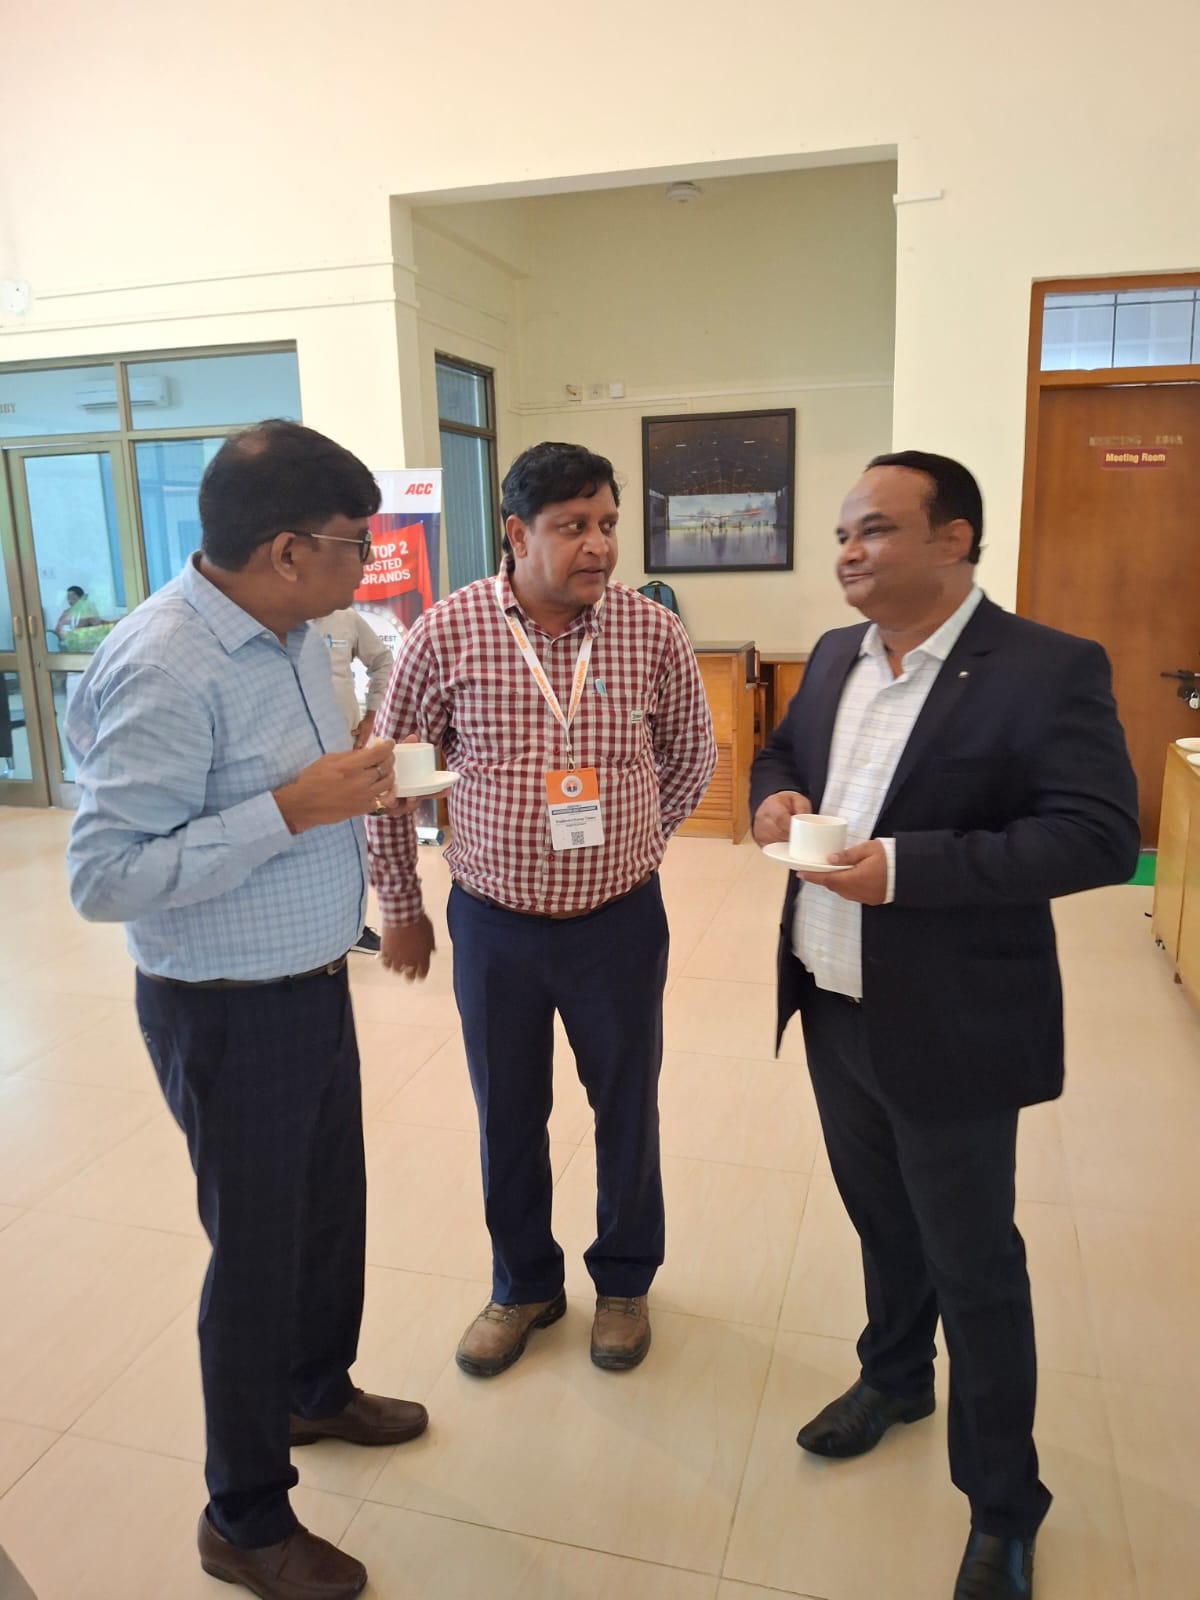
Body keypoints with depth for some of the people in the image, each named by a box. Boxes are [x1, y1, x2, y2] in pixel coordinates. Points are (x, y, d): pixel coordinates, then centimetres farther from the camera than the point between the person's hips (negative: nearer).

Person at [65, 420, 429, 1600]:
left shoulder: (290, 634, 3)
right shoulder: (165, 670, -26)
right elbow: (104, 876, -28)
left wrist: (356, 779, 1)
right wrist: (294, 806, -30)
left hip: (312, 983, 8)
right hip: (230, 1013, -8)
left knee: (332, 1204, 23)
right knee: (259, 1247, 9)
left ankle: (317, 1391, 51)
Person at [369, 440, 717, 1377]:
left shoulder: (654, 633, -8)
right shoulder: (446, 633, -11)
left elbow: (693, 757, 9)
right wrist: (400, 907, 6)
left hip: (620, 920, 1)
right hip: (494, 922, 0)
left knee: (628, 1108, 16)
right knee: (508, 1117, 16)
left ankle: (625, 1281, 42)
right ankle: (524, 1285, 42)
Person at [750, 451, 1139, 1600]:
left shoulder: (1048, 670, -16)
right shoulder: (835, 657, 5)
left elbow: (1101, 835, -22)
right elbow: (781, 749, 20)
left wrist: (905, 866, -29)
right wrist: (774, 795, -4)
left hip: (948, 1029, -6)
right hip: (831, 1008, 6)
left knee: (974, 1270, 11)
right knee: (881, 1221, 26)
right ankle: (894, 1377, 52)